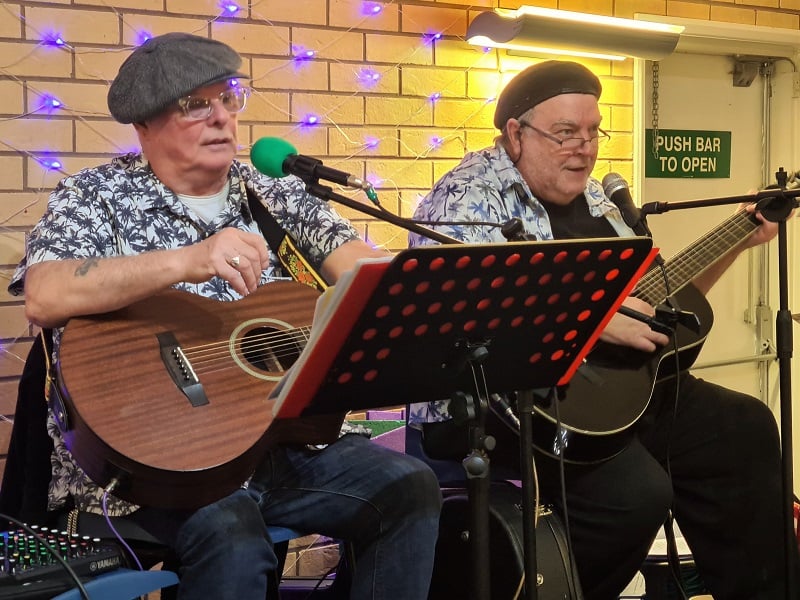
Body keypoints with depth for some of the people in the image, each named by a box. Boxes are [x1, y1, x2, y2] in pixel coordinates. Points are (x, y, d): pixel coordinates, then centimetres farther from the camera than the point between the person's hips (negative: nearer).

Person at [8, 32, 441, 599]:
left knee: (411, 487, -10)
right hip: (147, 453, -4)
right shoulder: (97, 197, -2)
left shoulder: (278, 195, 11)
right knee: (230, 534, -32)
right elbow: (44, 298, -20)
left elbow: (352, 259, -3)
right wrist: (185, 261, -31)